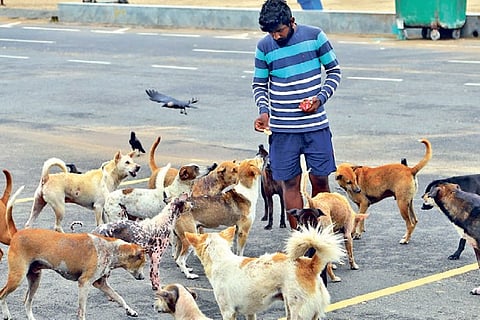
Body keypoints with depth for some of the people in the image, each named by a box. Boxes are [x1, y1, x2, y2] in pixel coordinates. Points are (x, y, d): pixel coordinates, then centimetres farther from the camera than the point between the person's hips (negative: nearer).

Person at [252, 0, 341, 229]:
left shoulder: (315, 36, -5)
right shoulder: (264, 46, -2)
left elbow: (334, 71, 4)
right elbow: (259, 85, 8)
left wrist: (320, 99, -12)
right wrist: (264, 111, -11)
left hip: (315, 124, 0)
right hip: (282, 128, 1)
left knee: (320, 180, 3)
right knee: (290, 182, 3)